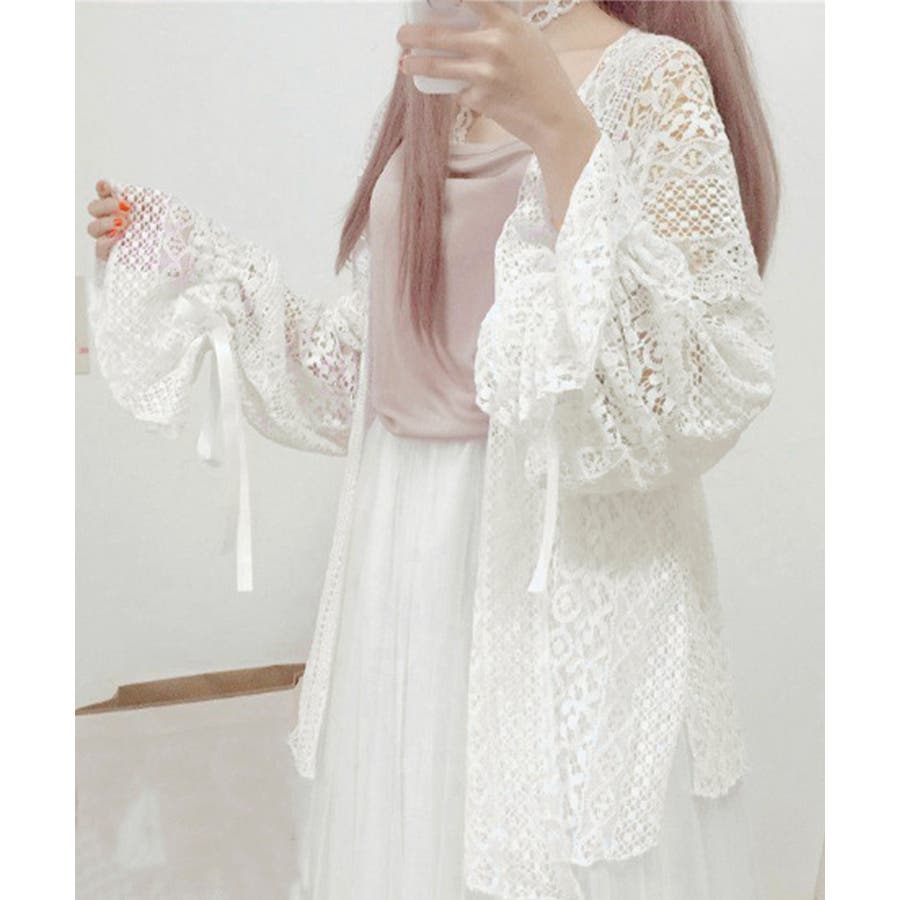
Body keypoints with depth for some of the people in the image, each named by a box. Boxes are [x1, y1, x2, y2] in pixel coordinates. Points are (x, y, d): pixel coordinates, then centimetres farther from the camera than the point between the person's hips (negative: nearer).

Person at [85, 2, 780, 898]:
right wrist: (176, 256, 16)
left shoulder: (653, 79, -8)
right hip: (403, 560, 6)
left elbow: (690, 382, -21)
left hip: (568, 565, -6)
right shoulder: (425, 98, 12)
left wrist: (559, 127, -28)